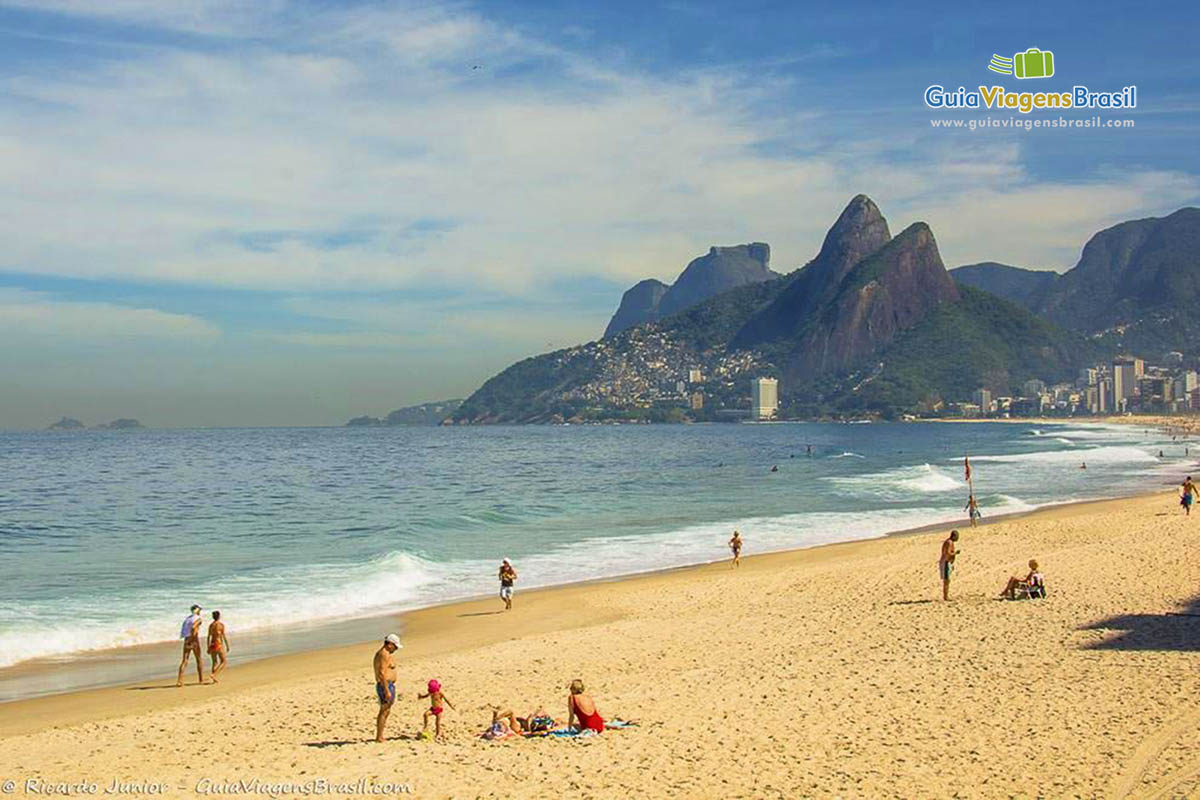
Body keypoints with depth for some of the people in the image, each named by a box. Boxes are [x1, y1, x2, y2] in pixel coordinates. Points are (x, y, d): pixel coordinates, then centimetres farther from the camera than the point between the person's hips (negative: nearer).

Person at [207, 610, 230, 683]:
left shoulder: (210, 625, 6)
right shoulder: (221, 624, -10)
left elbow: (208, 637, 7)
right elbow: (224, 636, -11)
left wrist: (208, 648, 14)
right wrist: (227, 646, -2)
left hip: (212, 645, 6)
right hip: (219, 645, -6)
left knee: (215, 662, 18)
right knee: (224, 662, 4)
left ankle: (214, 679, 12)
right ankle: (214, 674, -14)